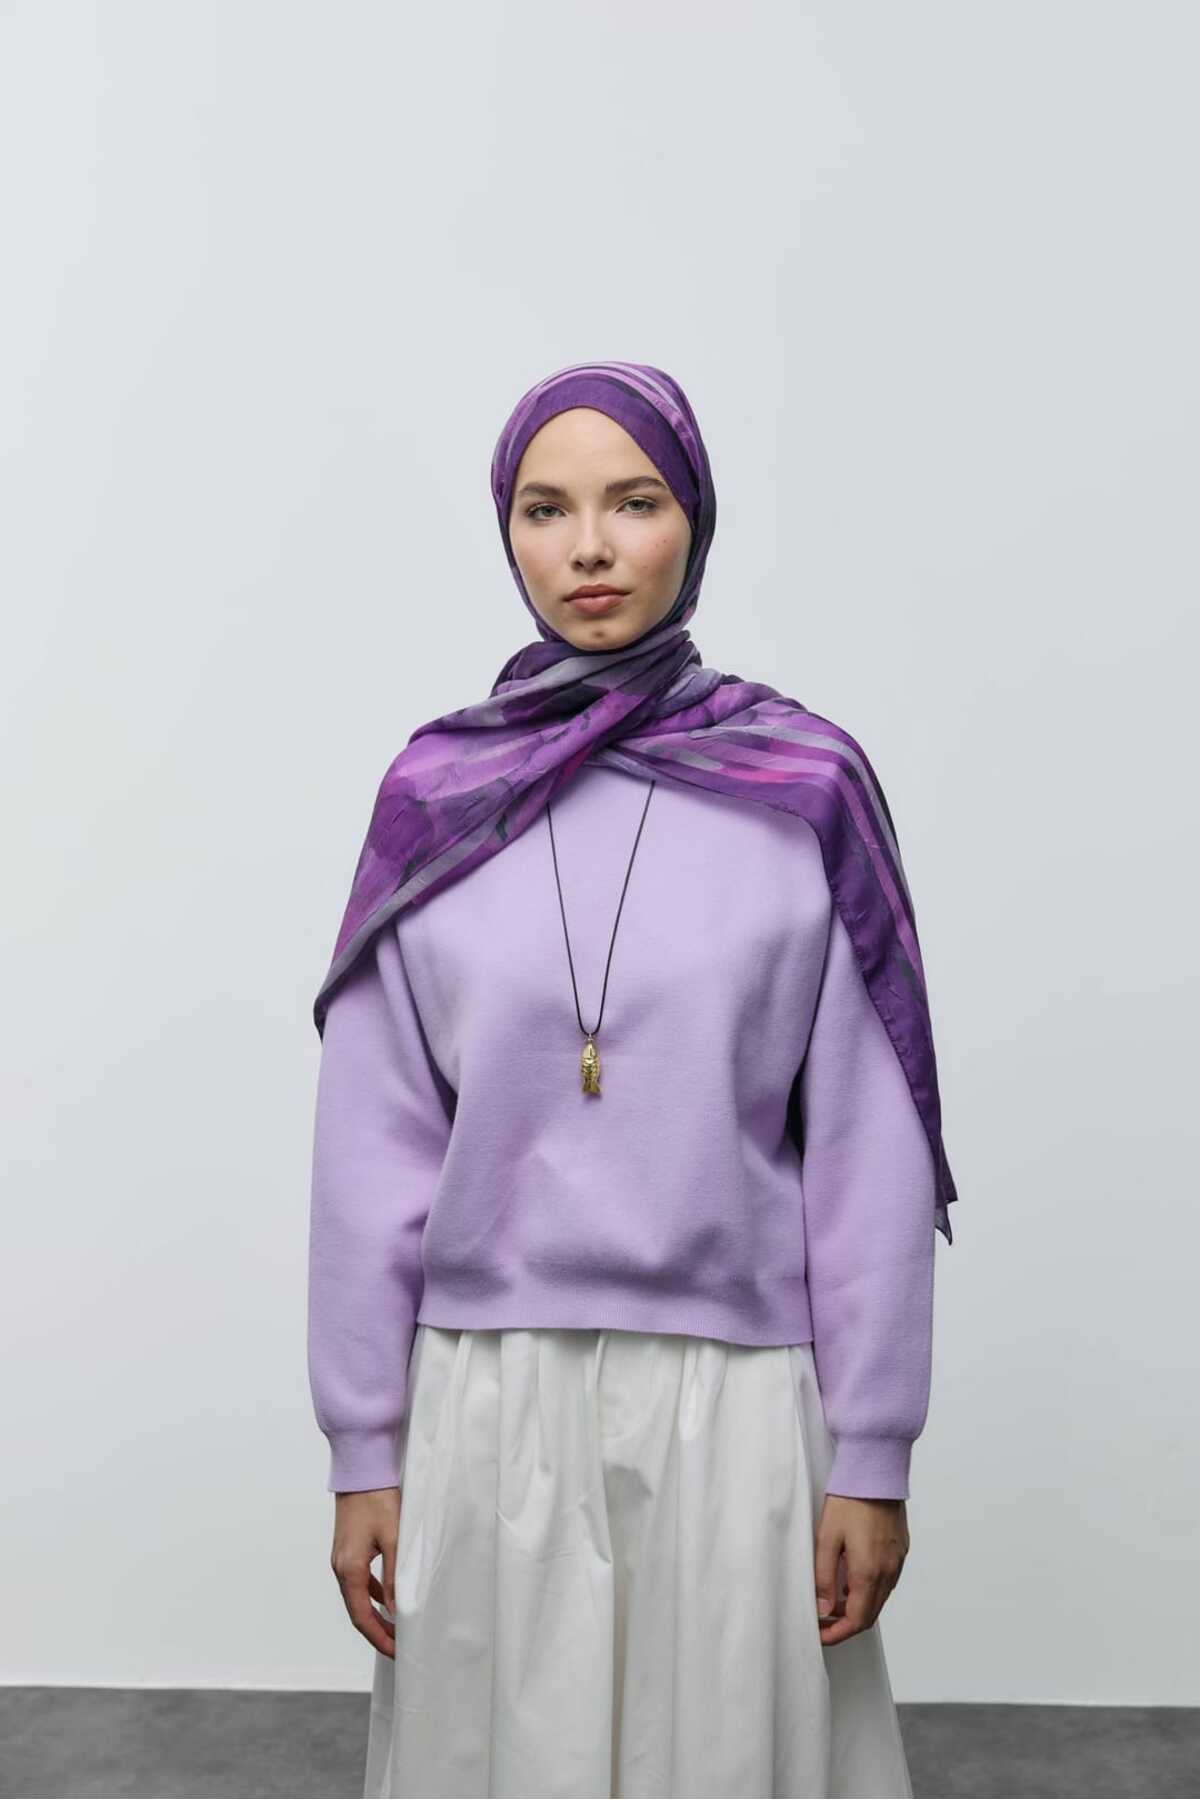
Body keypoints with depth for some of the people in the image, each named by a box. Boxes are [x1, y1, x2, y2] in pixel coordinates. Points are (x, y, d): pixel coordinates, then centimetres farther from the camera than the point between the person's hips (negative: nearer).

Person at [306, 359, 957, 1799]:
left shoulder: (807, 789, -4)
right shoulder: (435, 795, 0)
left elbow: (867, 1150, -3)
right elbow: (373, 1144, 2)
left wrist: (873, 1459, -3)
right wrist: (361, 1451, 2)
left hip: (735, 1403, -1)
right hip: (490, 1405, 1)